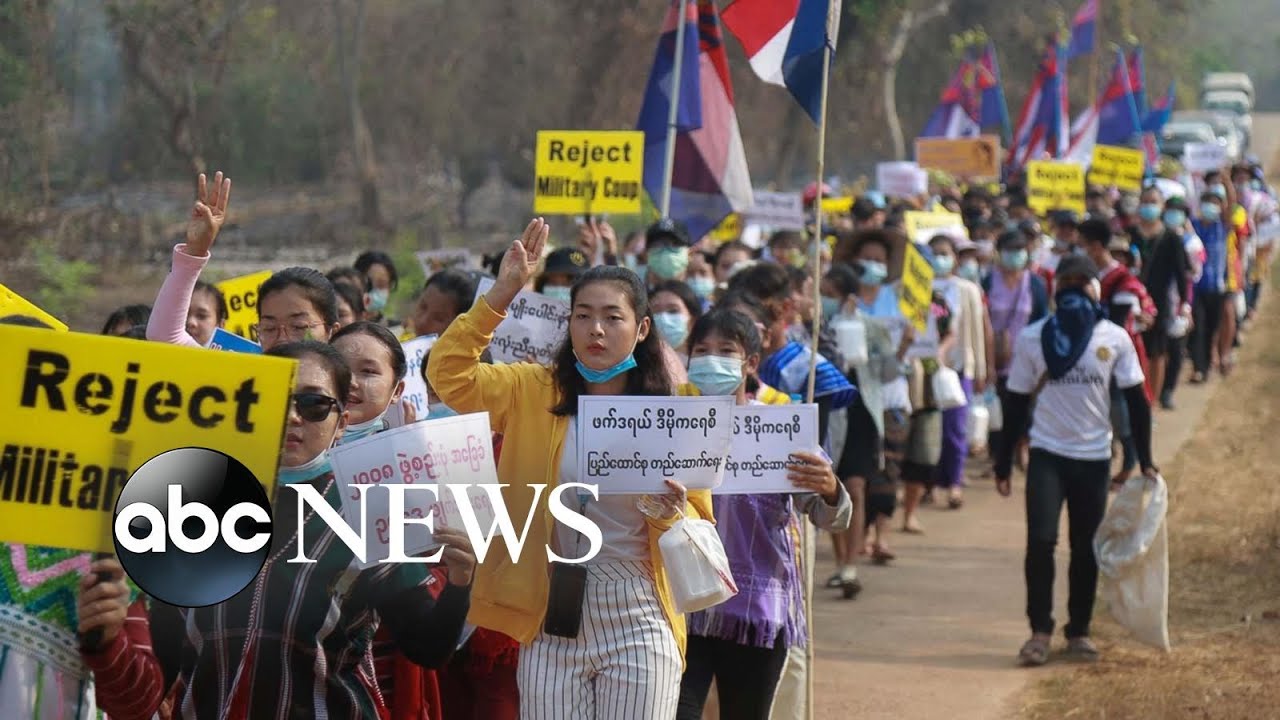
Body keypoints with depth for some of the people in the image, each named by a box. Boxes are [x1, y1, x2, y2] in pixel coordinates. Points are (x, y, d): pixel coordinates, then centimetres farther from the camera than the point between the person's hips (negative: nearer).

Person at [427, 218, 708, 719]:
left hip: (638, 627, -1)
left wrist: (670, 513, -17)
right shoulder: (534, 393, 4)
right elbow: (448, 373, -8)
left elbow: (701, 528, 5)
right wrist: (500, 294, -12)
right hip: (552, 624, 1)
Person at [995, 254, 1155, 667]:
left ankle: (1079, 631, 20)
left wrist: (1144, 460, -2)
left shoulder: (1115, 339, -1)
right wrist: (1004, 462, 4)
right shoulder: (1033, 338, -2)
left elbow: (1135, 400, 3)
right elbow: (1017, 401, 4)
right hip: (1047, 453, -1)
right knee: (1040, 540, -13)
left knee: (1086, 548, 8)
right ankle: (1040, 630, -4)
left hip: (1094, 458, 1)